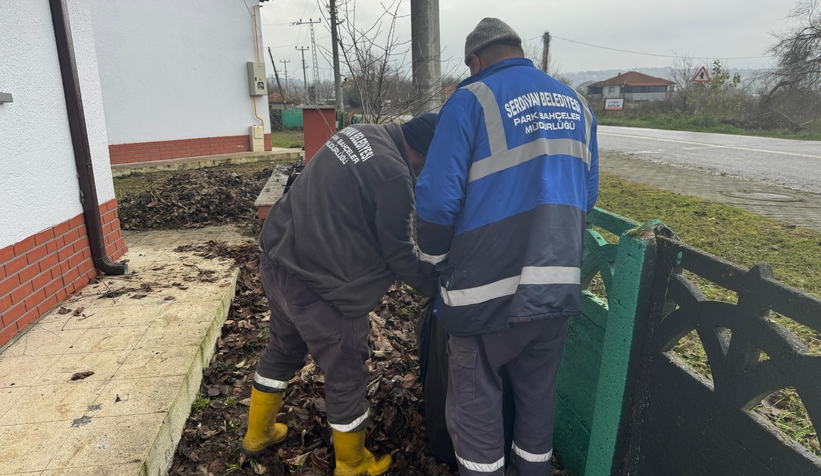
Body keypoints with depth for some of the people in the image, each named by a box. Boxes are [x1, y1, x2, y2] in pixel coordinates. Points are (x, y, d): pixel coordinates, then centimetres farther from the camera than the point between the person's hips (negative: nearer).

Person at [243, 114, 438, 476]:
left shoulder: (363, 134, 5)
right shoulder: (394, 176, -22)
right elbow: (398, 252, -12)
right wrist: (434, 286, 5)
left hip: (278, 259, 10)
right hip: (319, 286, -9)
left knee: (283, 349, 29)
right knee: (346, 376, 11)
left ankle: (258, 433, 51)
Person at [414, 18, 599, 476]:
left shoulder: (471, 101, -8)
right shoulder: (576, 104, 9)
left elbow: (437, 199, -14)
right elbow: (588, 194, 14)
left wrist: (439, 260, 3)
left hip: (488, 289, -5)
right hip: (558, 284, 6)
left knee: (477, 398, 14)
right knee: (539, 391, 23)